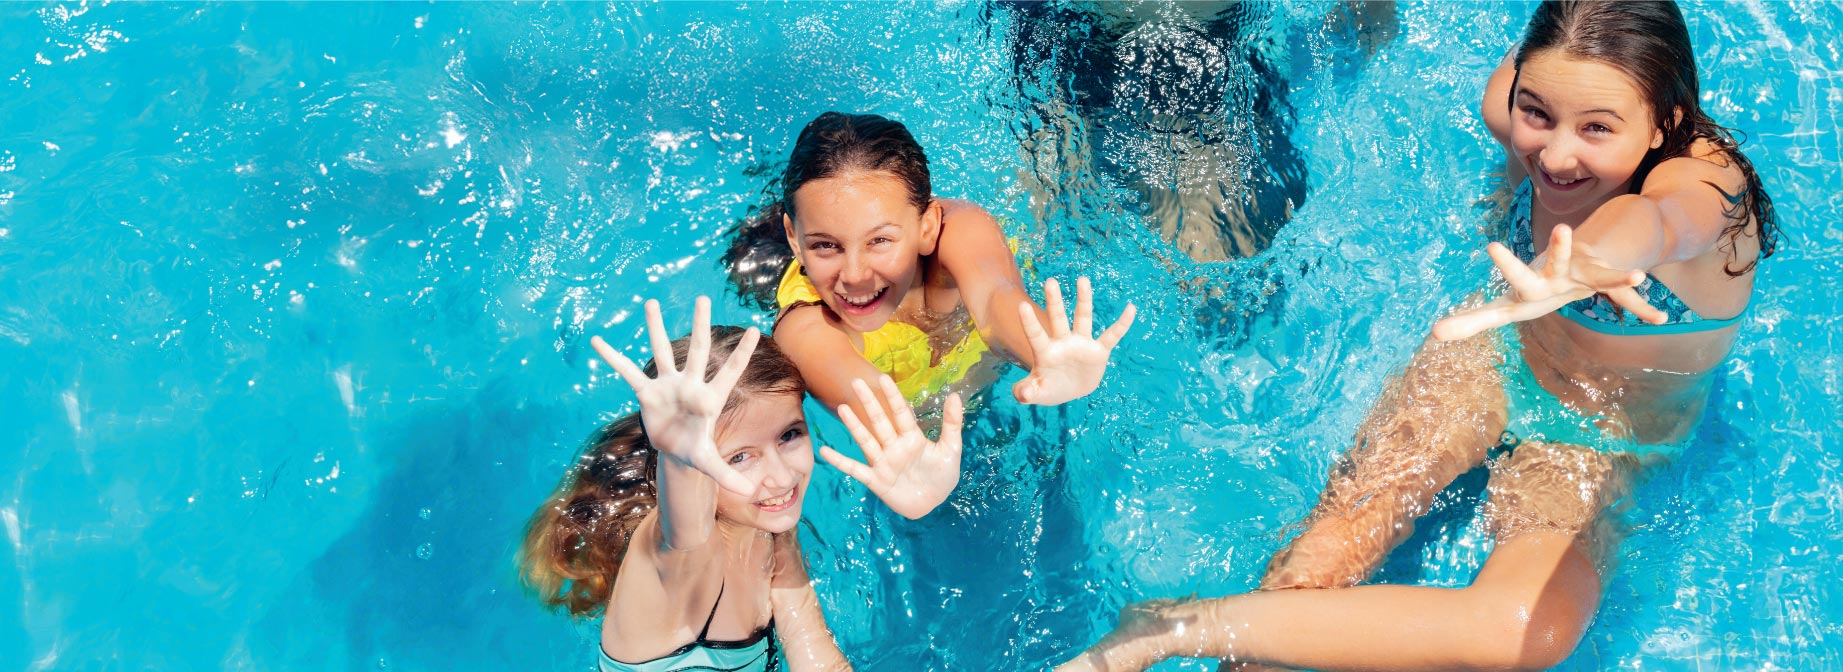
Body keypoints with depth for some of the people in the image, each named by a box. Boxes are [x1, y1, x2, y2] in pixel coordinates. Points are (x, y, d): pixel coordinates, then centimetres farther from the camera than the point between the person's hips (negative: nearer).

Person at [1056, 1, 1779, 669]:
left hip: (1602, 443, -5)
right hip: (1490, 359, 5)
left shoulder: (1703, 181, -35)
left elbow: (1657, 220, -64)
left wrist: (1577, 265, -85)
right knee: (1341, 529, -21)